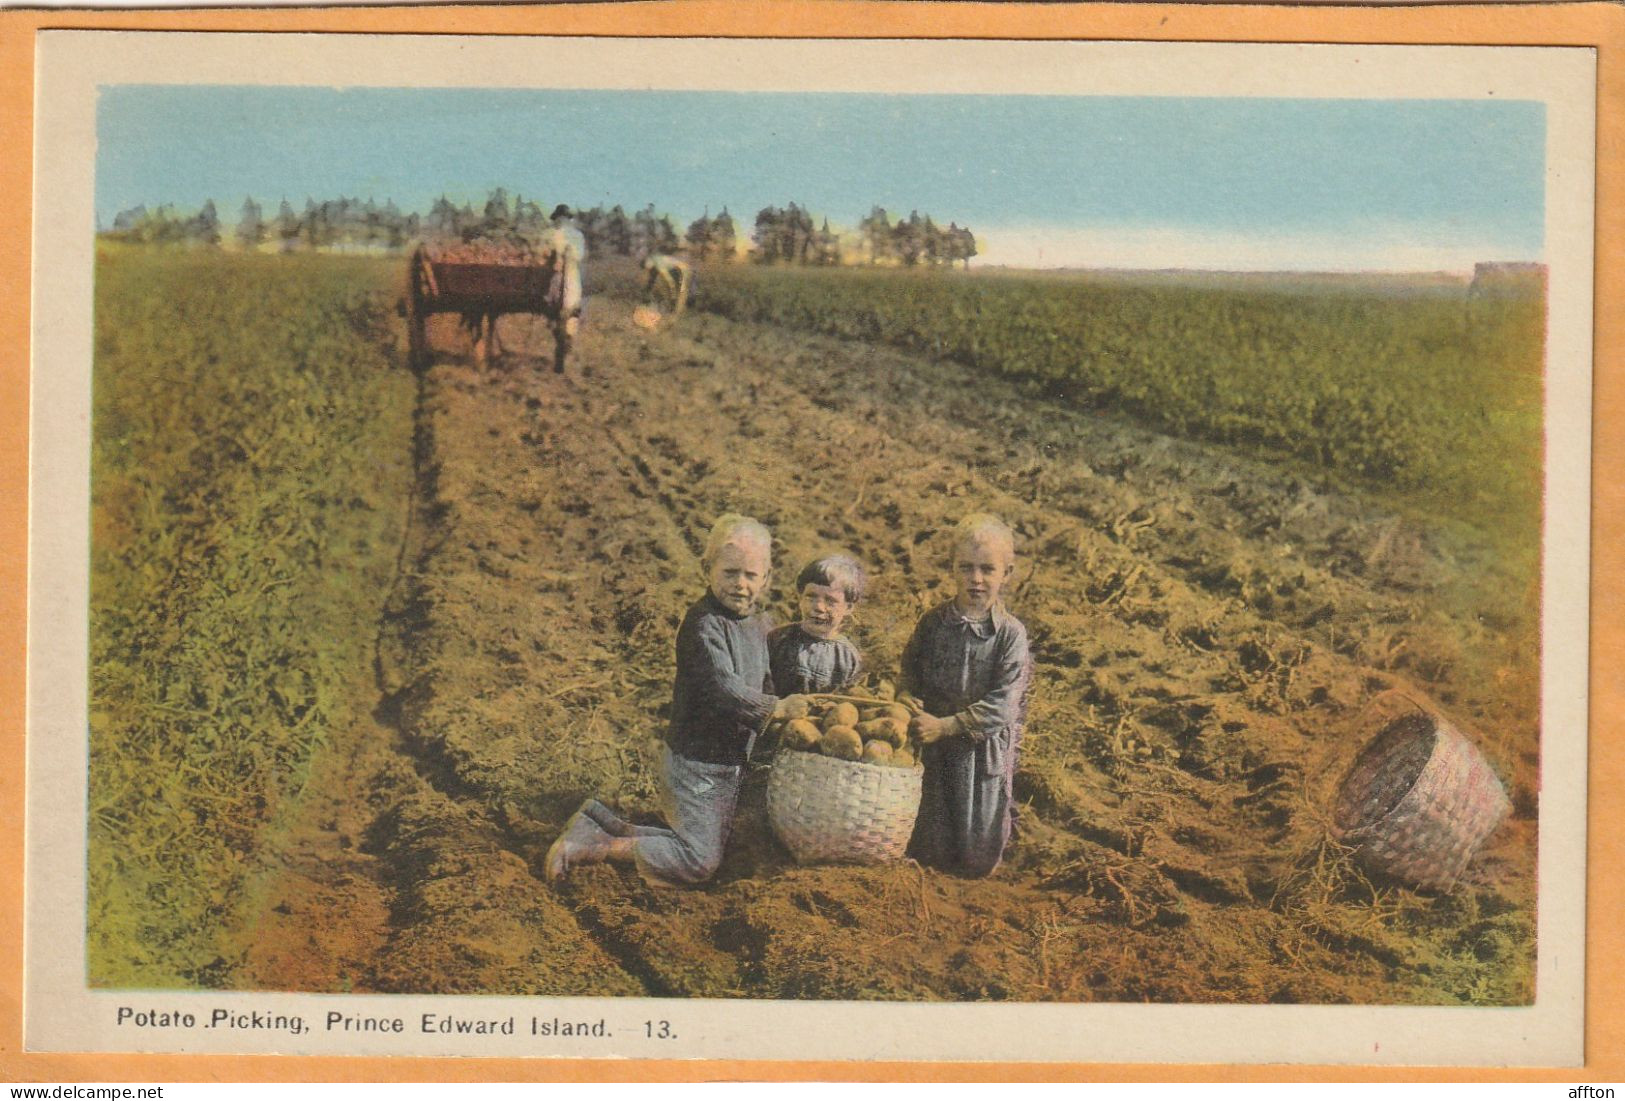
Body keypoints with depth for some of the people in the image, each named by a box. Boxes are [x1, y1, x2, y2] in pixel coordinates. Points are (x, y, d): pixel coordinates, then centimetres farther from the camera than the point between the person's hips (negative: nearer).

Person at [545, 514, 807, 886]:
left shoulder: (760, 625, 7)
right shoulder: (703, 624, -21)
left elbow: (766, 684, 20)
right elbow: (723, 689, -31)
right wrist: (777, 708, -32)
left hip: (732, 762, 9)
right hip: (697, 761, -9)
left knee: (701, 845, 17)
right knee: (701, 862, -10)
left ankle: (602, 824, 22)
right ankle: (596, 848, 0)